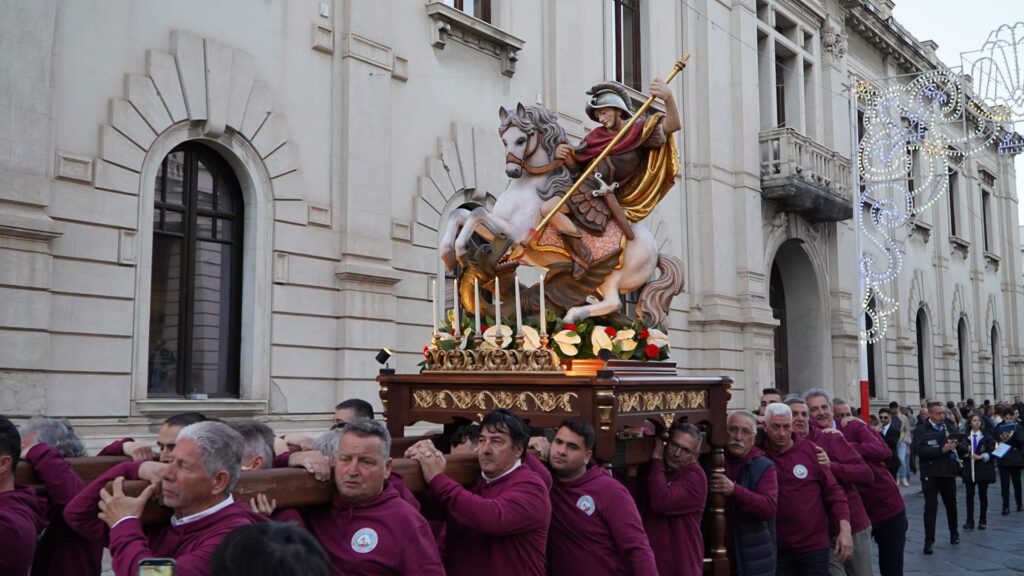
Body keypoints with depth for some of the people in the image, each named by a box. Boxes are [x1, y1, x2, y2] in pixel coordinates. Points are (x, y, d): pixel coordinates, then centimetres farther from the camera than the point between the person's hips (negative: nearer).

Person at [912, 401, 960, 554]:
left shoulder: (950, 427, 8)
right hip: (930, 474, -4)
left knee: (951, 505, 17)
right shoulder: (920, 430, -5)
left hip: (948, 473, 4)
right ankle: (929, 540, -1)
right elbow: (919, 450, -19)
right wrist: (942, 449, -26)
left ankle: (954, 533, 37)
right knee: (930, 507, -4)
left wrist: (955, 445, -14)